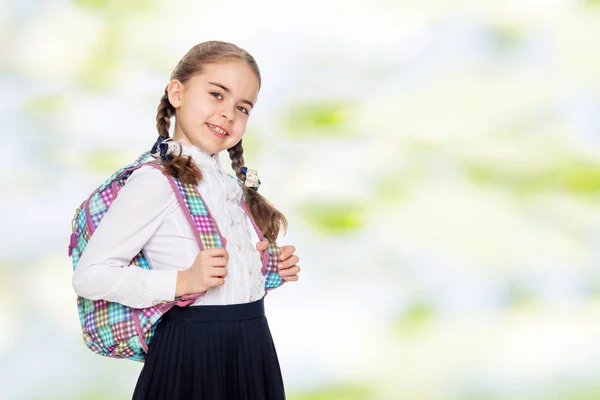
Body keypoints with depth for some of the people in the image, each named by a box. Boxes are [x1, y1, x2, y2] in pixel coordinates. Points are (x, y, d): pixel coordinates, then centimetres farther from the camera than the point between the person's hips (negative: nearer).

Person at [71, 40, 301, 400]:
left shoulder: (231, 185, 12)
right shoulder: (157, 181, -13)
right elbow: (89, 276, -17)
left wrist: (275, 268, 6)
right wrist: (182, 282, -23)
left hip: (253, 349, 8)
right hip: (194, 351, -7)